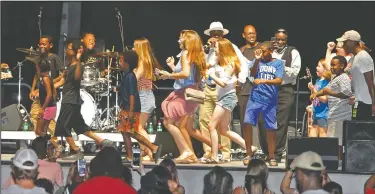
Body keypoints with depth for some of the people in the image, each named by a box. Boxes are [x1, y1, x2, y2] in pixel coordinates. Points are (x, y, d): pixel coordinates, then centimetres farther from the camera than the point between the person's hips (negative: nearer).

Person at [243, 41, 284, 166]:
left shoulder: (278, 63, 3)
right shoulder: (258, 61, 8)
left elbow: (279, 80, -10)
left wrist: (263, 81, -24)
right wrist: (257, 60, -19)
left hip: (270, 100, -1)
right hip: (255, 98, 1)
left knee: (271, 128, 3)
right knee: (247, 123, -10)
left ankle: (271, 156, 17)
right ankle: (249, 153, 2)